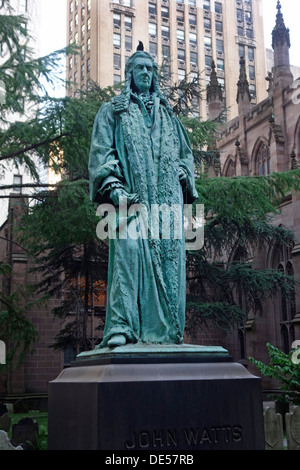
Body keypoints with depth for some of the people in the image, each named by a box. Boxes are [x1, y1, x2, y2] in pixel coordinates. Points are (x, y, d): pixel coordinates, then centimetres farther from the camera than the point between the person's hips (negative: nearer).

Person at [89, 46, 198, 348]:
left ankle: (166, 330, -7)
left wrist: (184, 182, 8)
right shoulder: (113, 111, 18)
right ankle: (121, 326, -27)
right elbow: (101, 151, 4)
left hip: (167, 197, 4)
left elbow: (184, 153, 27)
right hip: (131, 195, -3)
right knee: (129, 248, -22)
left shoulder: (167, 114, 28)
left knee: (169, 254, -7)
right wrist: (113, 186, -12)